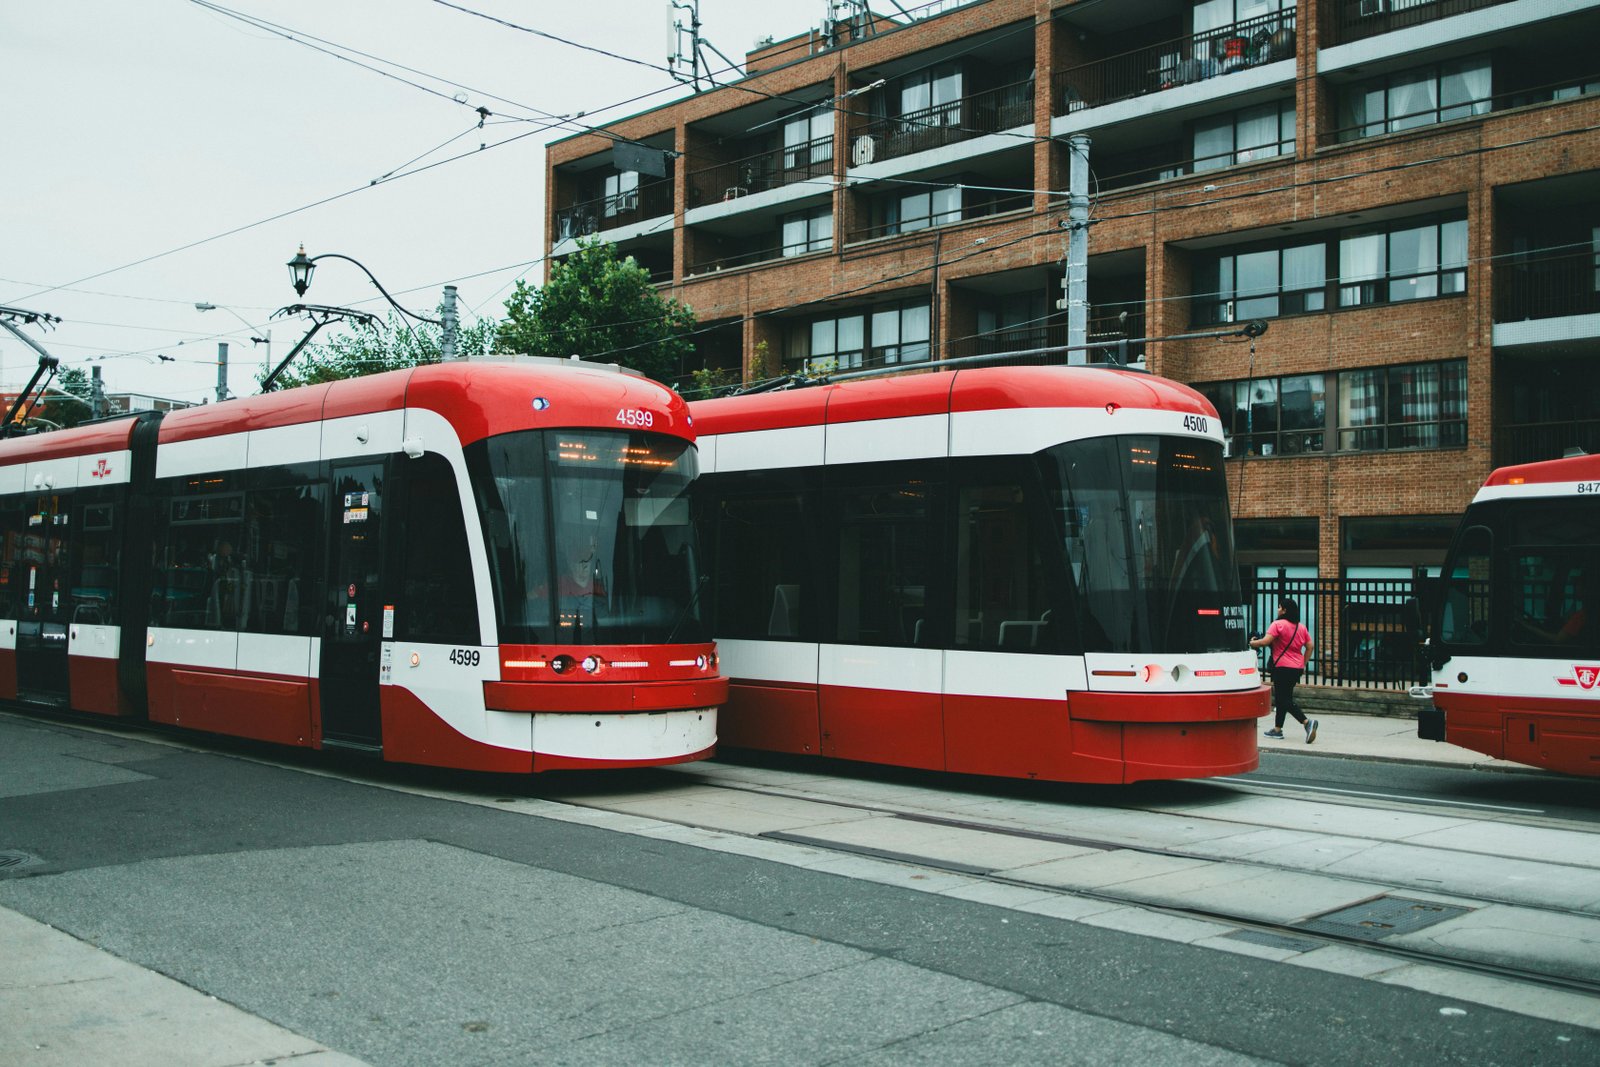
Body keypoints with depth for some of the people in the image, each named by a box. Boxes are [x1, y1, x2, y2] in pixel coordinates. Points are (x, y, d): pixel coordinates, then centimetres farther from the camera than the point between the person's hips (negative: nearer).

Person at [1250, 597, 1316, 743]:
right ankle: (1277, 729, 20)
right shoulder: (1301, 627, 11)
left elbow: (1265, 641, -20)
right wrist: (1303, 664, 19)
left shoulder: (1278, 625, -12)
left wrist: (1251, 643, -3)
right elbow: (1309, 647, 12)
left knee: (1285, 700, -6)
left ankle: (1307, 722, -22)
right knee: (1281, 698, 16)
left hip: (1283, 667, -8)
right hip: (1297, 668, 8)